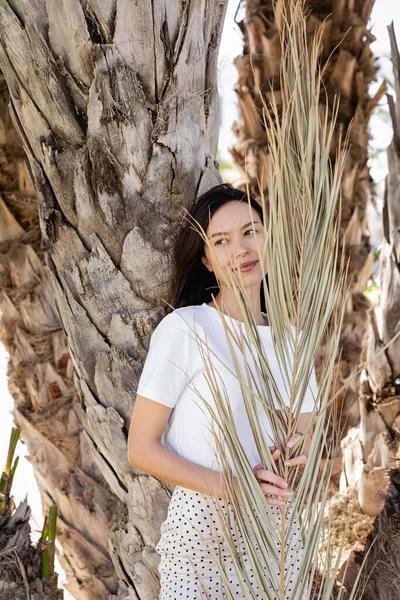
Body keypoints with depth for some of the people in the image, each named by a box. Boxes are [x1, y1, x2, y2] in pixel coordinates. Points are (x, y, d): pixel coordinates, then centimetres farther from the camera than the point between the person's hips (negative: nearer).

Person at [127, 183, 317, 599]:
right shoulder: (183, 328, -9)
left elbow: (307, 440, 13)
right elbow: (142, 448, -9)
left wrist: (297, 452, -11)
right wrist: (226, 484, -21)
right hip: (202, 529, -5)